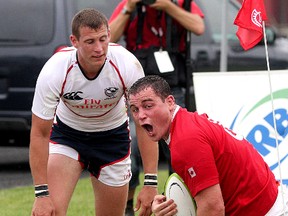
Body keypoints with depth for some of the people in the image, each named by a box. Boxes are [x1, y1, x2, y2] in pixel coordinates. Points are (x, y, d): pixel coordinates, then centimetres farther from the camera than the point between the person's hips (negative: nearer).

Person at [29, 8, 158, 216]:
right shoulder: (54, 72, -30)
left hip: (113, 134, 2)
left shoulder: (127, 64, -27)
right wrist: (41, 194, -27)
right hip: (67, 132, -2)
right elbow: (40, 133, -22)